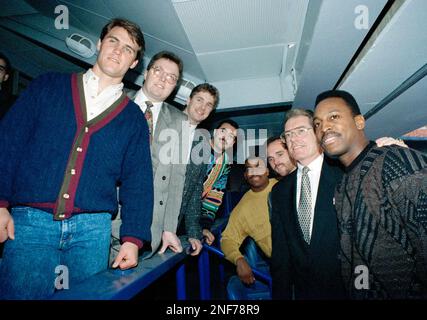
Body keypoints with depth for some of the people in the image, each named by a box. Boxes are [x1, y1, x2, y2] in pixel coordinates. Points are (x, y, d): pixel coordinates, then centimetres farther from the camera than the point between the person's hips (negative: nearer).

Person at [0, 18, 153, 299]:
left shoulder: (133, 118, 8)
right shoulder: (49, 86, 9)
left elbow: (138, 181, 4)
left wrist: (133, 238, -4)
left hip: (93, 228, 1)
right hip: (30, 221, 0)